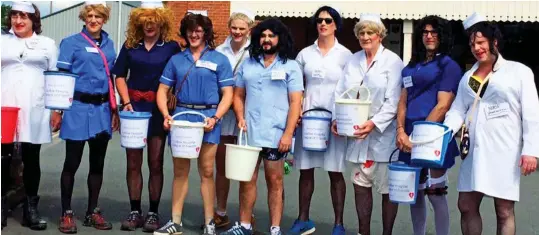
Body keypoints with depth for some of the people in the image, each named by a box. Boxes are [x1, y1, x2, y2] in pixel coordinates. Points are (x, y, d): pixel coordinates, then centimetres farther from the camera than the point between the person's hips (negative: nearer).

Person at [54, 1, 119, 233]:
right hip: (78, 108, -4)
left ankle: (92, 212, 21)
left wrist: (114, 110, 14)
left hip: (102, 109, 5)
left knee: (97, 162, 10)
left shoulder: (109, 44, 11)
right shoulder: (71, 43, -2)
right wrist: (58, 110, -10)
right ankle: (66, 213, 12)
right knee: (72, 162, 1)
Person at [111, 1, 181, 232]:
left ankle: (153, 213, 13)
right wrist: (126, 102, -4)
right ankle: (135, 211, 15)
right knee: (133, 162, 5)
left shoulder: (172, 47, -2)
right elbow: (120, 76, 8)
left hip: (158, 108, -2)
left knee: (155, 163, 4)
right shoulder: (130, 45, 6)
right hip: (134, 106, 2)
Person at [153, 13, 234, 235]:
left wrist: (215, 118, -15)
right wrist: (166, 115, -7)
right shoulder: (176, 59, 11)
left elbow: (227, 94, -1)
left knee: (206, 171, 3)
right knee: (180, 171, 7)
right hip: (180, 116, 2)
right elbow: (162, 90, 10)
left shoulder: (219, 59, 4)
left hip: (207, 117, -2)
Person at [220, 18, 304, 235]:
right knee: (247, 180, 7)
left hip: (276, 134, -3)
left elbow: (295, 102, -3)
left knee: (275, 181, 4)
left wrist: (288, 133, -11)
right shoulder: (247, 64, 12)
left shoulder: (291, 66, 2)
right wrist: (240, 118, -3)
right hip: (249, 133, 3)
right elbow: (238, 95, 15)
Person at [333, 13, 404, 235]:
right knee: (361, 184, 12)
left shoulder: (393, 61, -6)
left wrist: (374, 123, -24)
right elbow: (341, 92, 9)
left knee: (388, 188, 5)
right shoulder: (353, 60, 10)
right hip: (357, 134, 5)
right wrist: (337, 118, -5)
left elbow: (393, 101, -13)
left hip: (383, 134, -4)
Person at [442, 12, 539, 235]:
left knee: (504, 212, 3)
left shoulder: (519, 71, 1)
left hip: (504, 152, -4)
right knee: (466, 206, 8)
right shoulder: (467, 77, 15)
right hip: (474, 151, 5)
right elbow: (458, 110, 8)